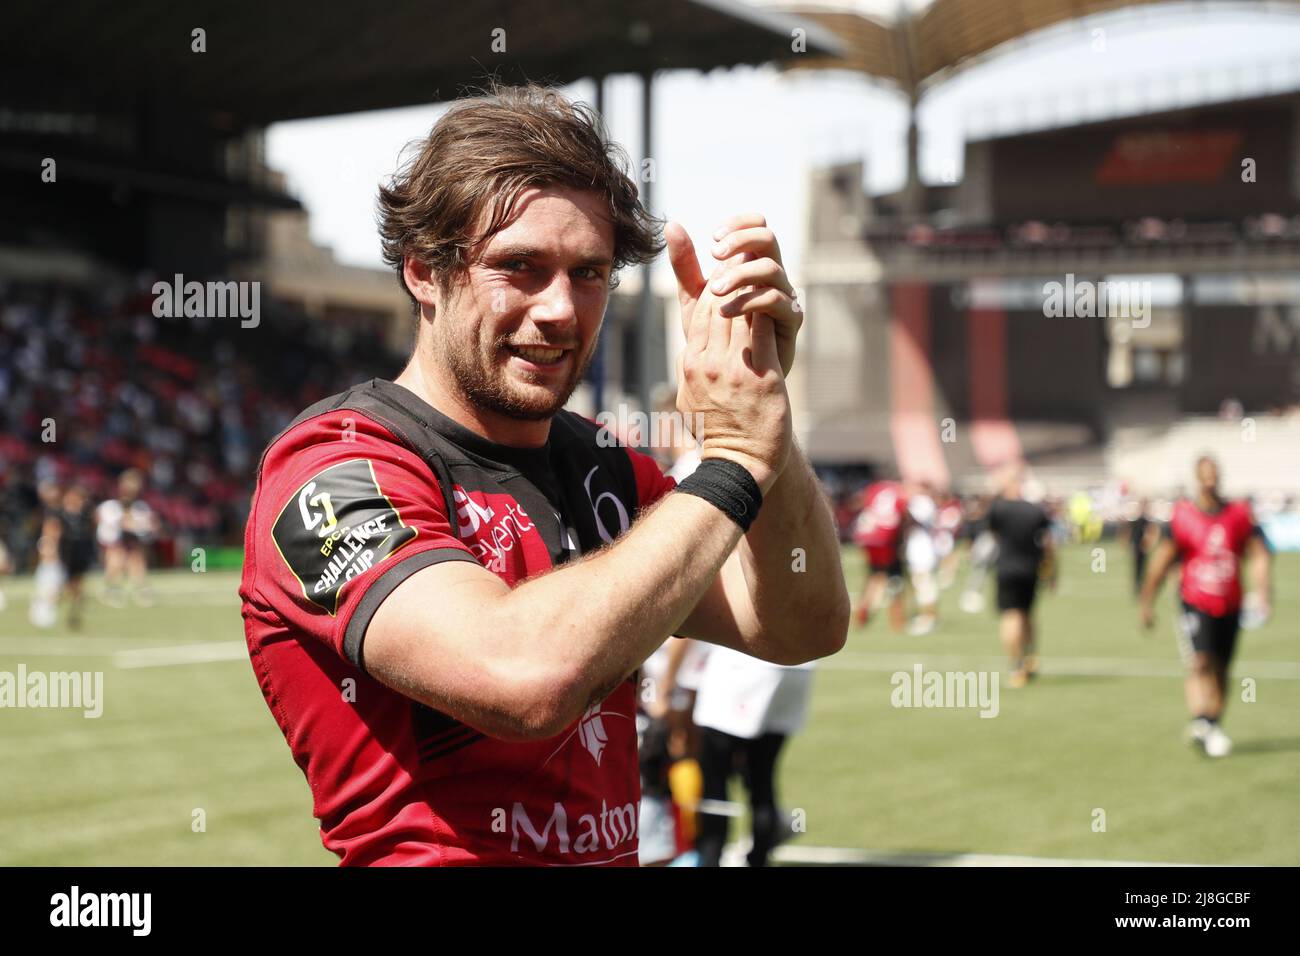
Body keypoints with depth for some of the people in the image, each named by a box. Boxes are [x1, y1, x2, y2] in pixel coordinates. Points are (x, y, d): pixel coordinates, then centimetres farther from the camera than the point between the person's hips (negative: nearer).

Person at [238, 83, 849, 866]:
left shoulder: (599, 466, 13)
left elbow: (802, 629, 5)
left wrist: (765, 401, -6)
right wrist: (733, 464, -14)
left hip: (611, 848, 5)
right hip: (438, 852, -5)